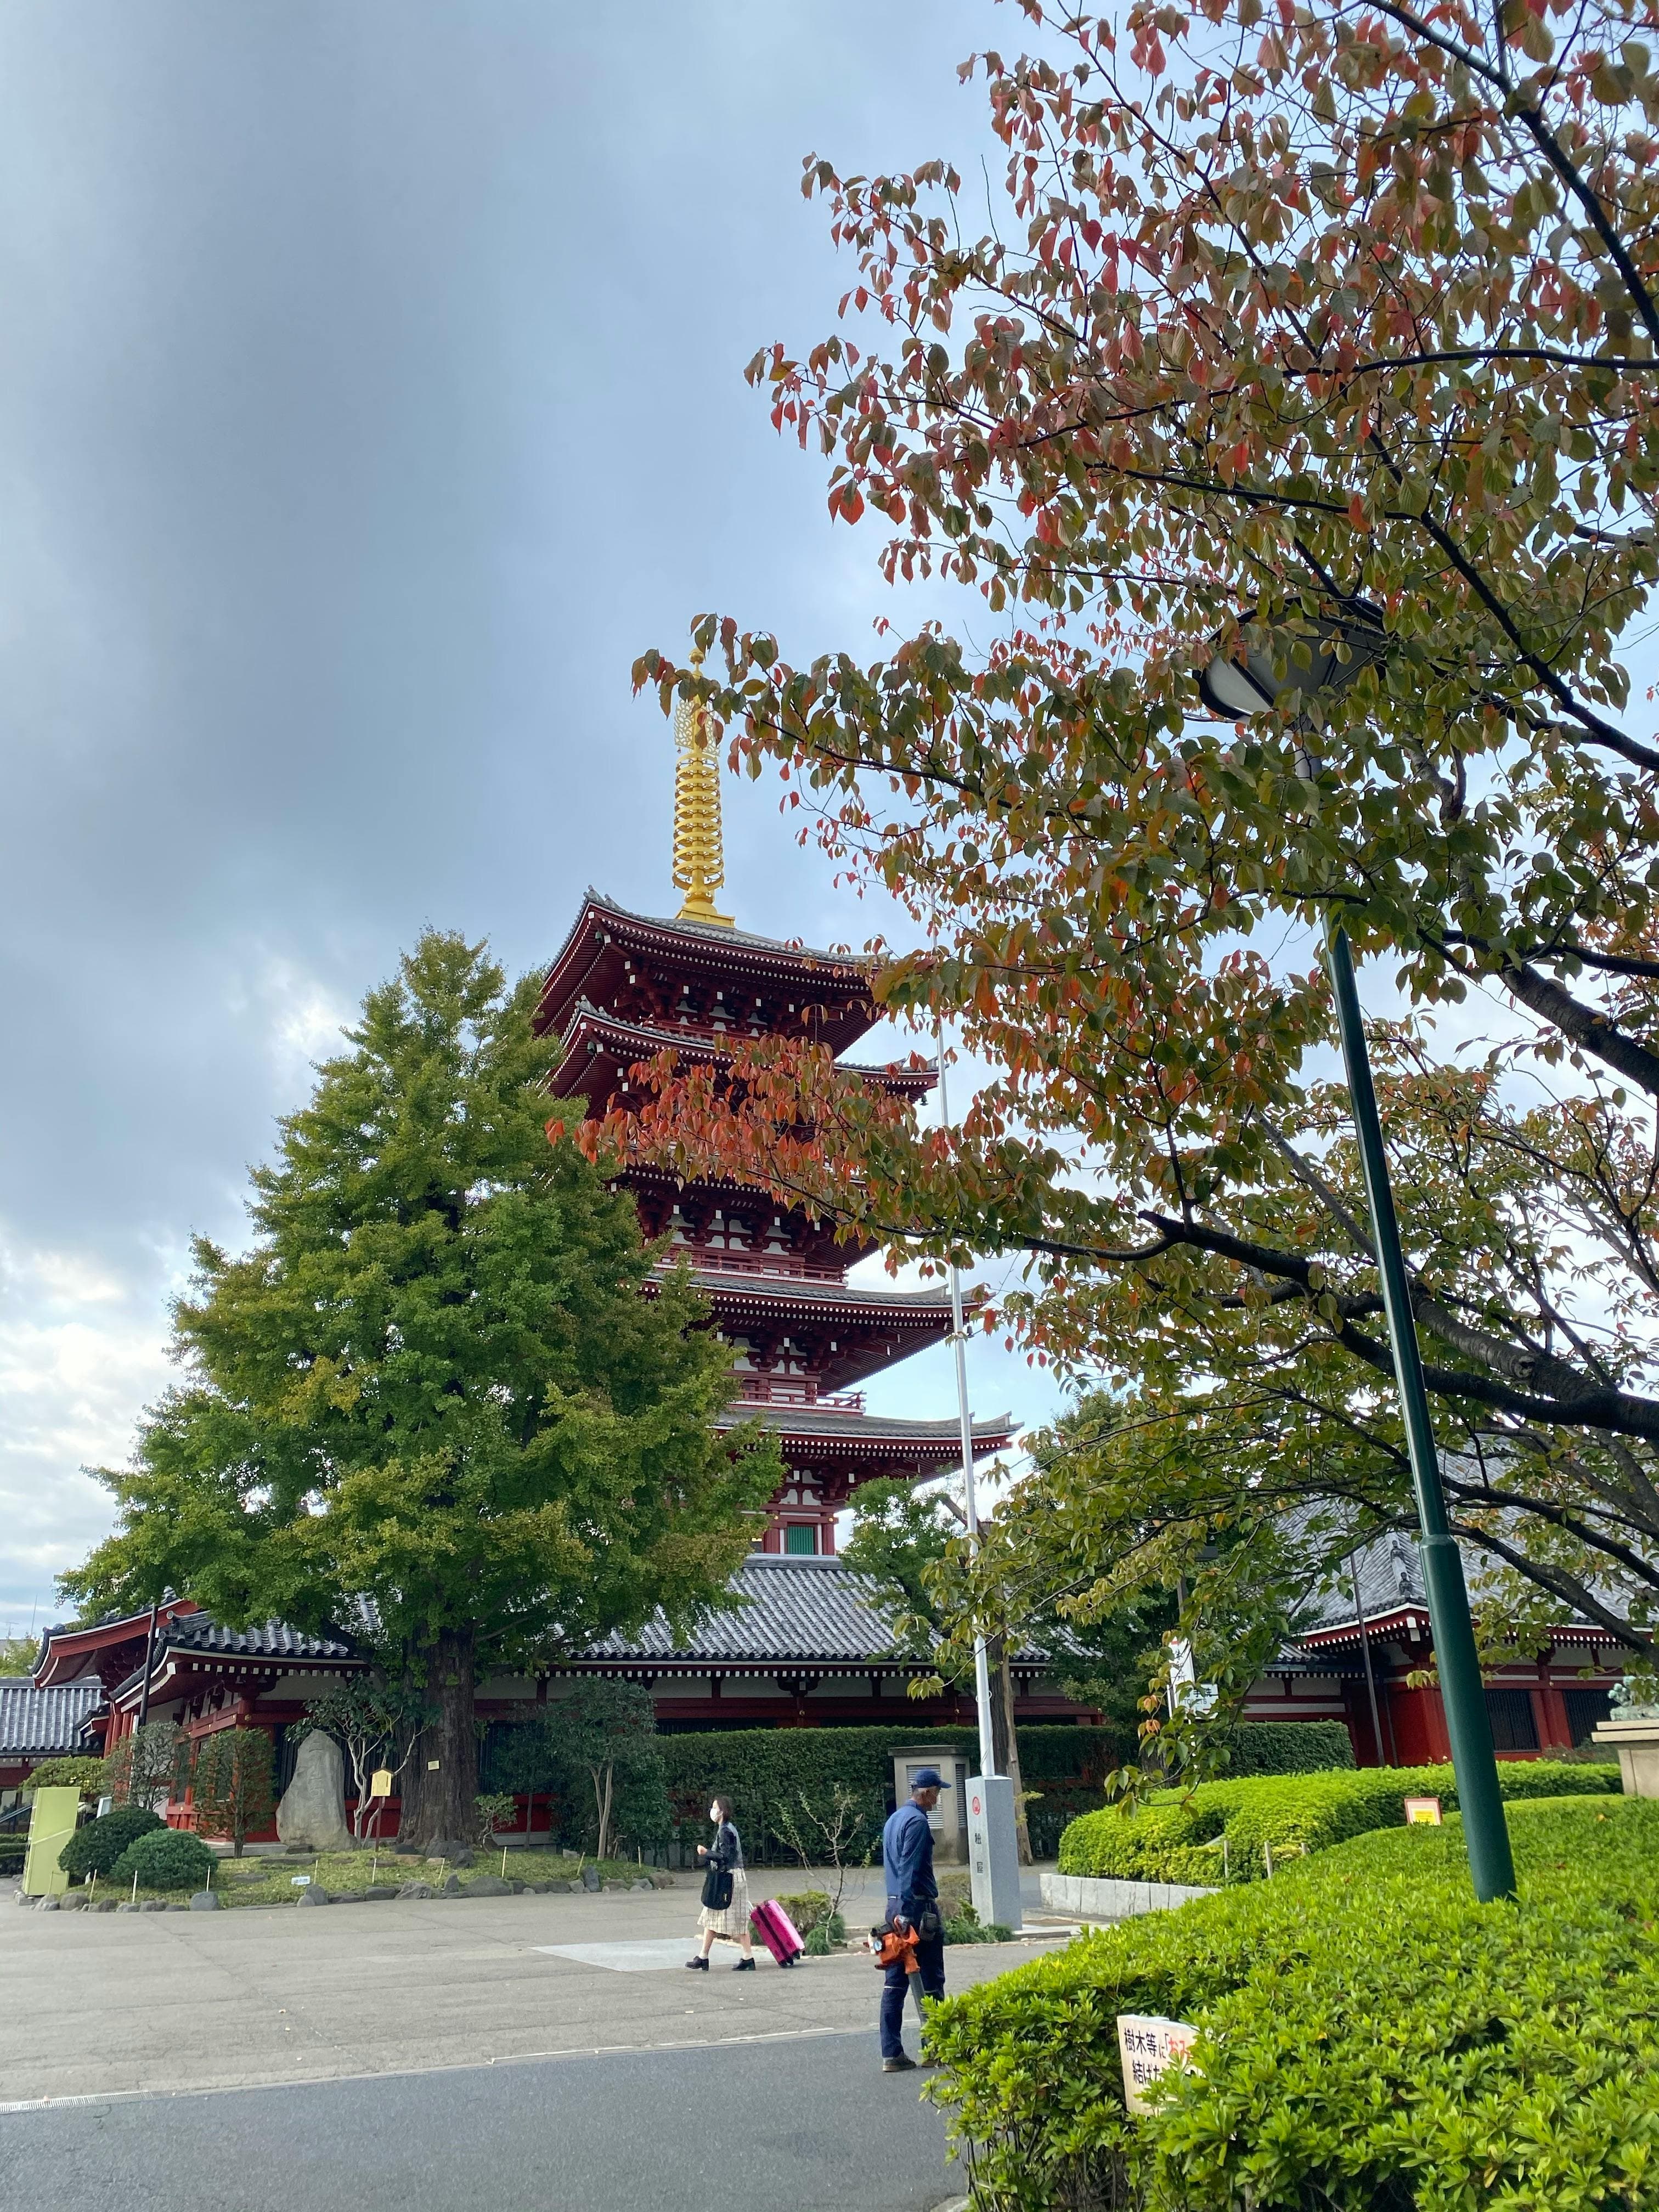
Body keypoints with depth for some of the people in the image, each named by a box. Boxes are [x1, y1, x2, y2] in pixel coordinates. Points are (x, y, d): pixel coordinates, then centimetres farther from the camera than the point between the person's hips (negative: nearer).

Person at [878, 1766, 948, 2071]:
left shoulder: (894, 1819, 16)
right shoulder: (918, 1822, -13)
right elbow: (909, 1871, -20)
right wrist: (908, 1914, -22)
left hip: (895, 1906, 9)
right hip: (917, 1907, -9)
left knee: (895, 1983, 7)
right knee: (930, 1982, 2)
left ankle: (892, 2054, 8)